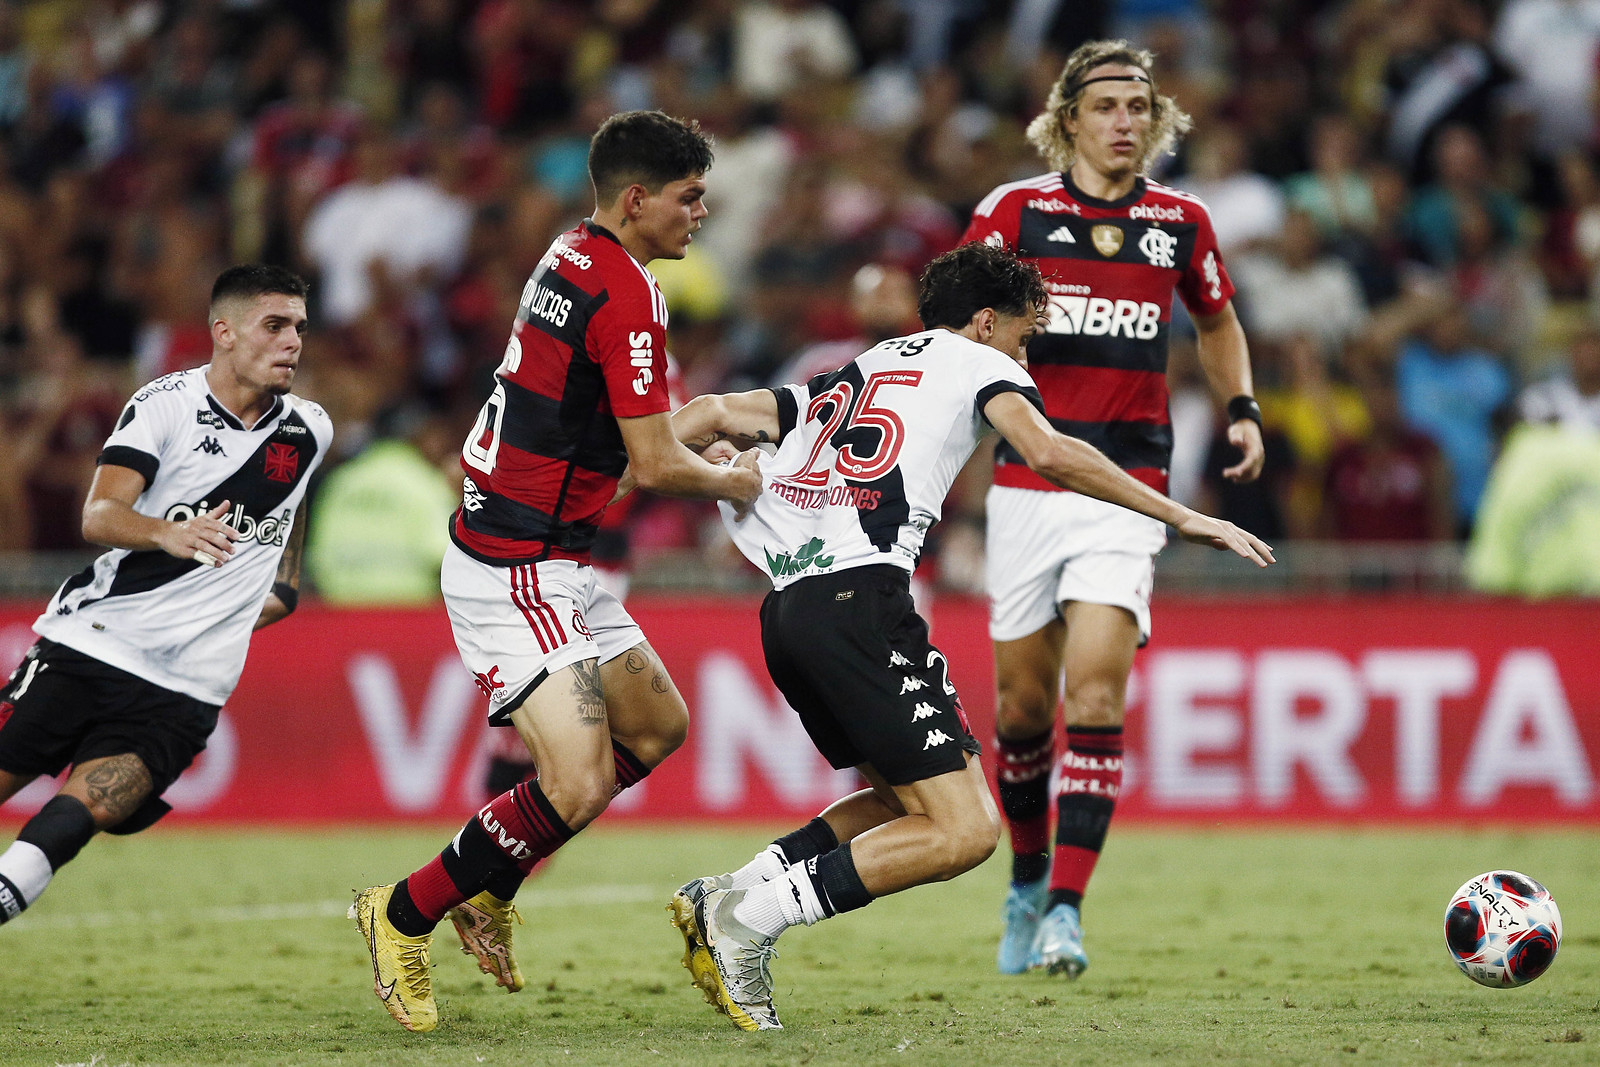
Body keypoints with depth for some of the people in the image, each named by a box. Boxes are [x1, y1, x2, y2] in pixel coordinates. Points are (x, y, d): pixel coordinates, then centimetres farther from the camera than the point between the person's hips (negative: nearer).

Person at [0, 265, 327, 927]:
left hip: (185, 688, 2)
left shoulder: (310, 431, 9)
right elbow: (99, 516, -18)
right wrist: (166, 532, -37)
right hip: (92, 642, -2)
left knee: (92, 808, -20)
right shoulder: (164, 405, -5)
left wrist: (283, 585, 26)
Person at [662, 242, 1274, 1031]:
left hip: (785, 607, 8)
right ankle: (748, 917, -15)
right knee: (964, 830, -9)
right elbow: (1048, 454, -4)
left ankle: (729, 898, 6)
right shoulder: (976, 362, 13)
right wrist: (1181, 518, -2)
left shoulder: (845, 380, 32)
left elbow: (713, 415, 25)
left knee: (906, 802, 21)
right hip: (860, 595, -8)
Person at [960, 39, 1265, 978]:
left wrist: (1244, 410, 10)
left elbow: (1217, 321, 24)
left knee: (1097, 696, -14)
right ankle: (1028, 883, 28)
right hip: (1028, 480, 0)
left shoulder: (1181, 222, 6)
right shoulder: (1016, 210, 0)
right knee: (1024, 703, 6)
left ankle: (1066, 909, -16)